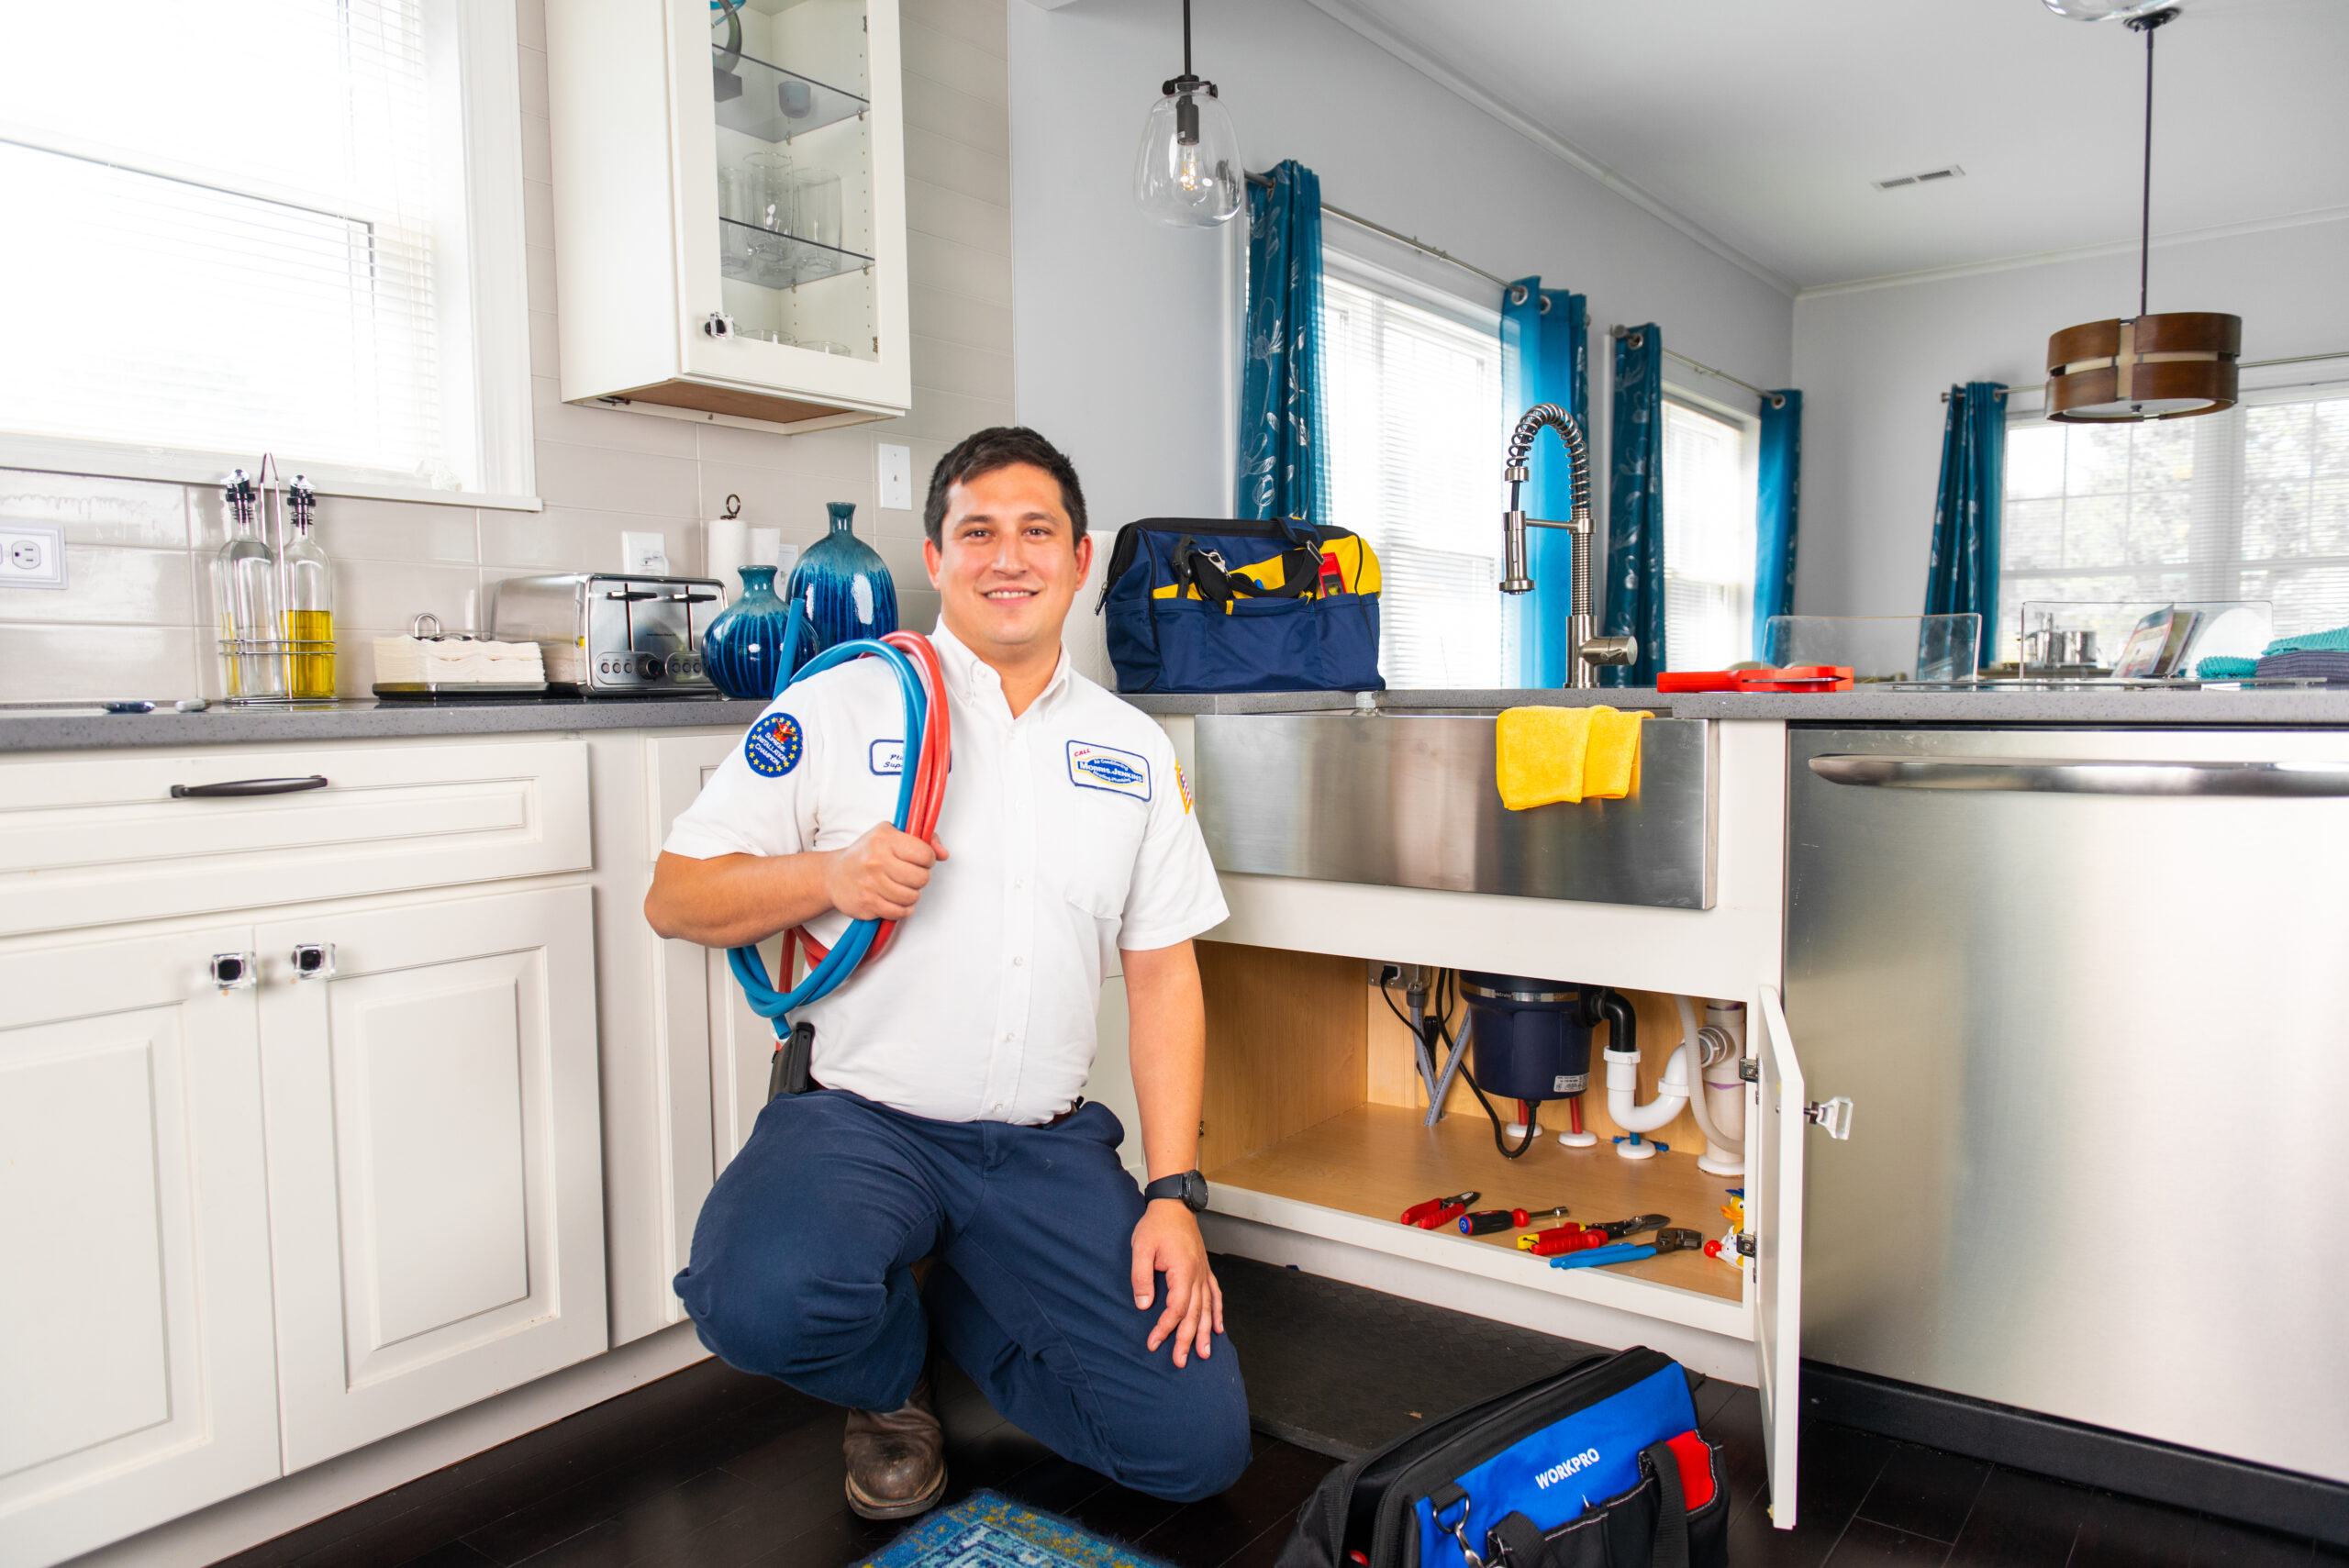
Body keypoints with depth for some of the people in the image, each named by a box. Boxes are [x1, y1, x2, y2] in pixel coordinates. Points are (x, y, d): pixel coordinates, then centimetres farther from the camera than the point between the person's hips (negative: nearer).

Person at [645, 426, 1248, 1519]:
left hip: (1048, 1145, 3)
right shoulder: (835, 709, -1)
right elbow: (674, 898, 0)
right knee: (761, 1302, -33)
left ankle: (958, 1307, 20)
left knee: (1198, 1443, -6)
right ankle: (888, 1383, 6)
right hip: (859, 1116, -2)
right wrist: (828, 876, -20)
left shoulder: (1135, 752, 8)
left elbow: (1164, 974, 7)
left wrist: (1174, 1195, -1)